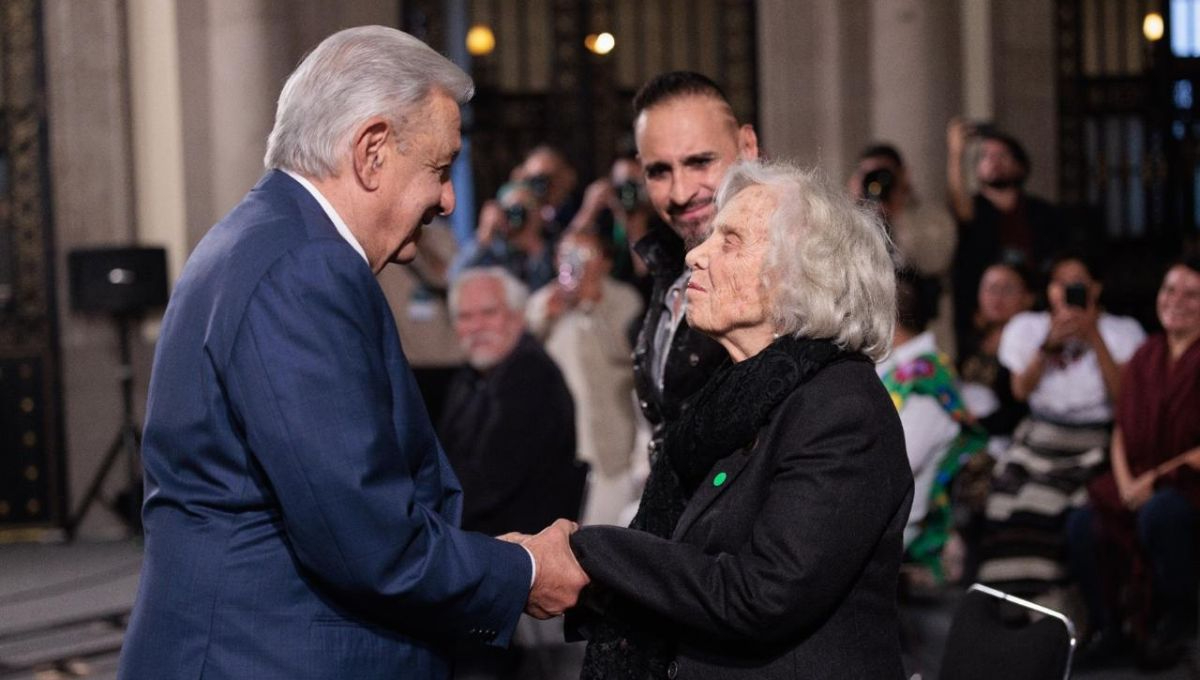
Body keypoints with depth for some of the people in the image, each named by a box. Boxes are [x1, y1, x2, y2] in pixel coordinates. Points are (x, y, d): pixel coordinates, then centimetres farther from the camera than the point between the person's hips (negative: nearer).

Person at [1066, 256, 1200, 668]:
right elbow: (1122, 430, 12)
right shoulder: (1146, 357, 14)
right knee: (1082, 525, -20)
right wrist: (1126, 482, -5)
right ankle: (1105, 622, 0)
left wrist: (1157, 478, -16)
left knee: (1158, 514, -37)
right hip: (1140, 482, 6)